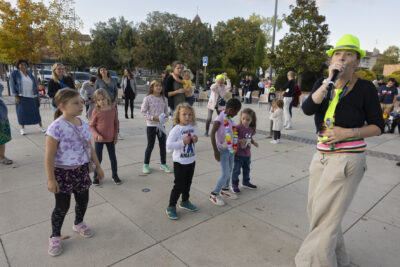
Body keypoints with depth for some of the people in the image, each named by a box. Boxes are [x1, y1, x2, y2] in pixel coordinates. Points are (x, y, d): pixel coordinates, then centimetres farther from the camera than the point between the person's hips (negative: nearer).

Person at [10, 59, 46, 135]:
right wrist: (15, 96, -10)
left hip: (32, 97, 3)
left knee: (35, 111, 6)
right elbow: (12, 84, -3)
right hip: (21, 97, -2)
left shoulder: (29, 74, 8)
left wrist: (38, 95, 7)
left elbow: (35, 85, 11)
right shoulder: (15, 73, -2)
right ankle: (22, 128, 13)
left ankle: (41, 126, 16)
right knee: (22, 112, 1)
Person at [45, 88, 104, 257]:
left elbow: (90, 148, 9)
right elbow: (49, 156, -18)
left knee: (83, 200, 18)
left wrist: (98, 166, 12)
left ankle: (78, 223, 47)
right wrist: (51, 179, -16)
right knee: (62, 206, 8)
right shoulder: (56, 127, -21)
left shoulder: (83, 124, 0)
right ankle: (55, 236, 33)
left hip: (82, 170, 6)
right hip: (63, 172, -6)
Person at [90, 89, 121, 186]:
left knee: (113, 157, 12)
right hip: (99, 139, -2)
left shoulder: (113, 109, -5)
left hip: (110, 138, 2)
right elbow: (92, 126, -5)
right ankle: (96, 176, 27)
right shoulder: (96, 111, -11)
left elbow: (116, 124, 3)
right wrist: (97, 135, -19)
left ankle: (115, 175, 29)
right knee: (98, 158, 9)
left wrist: (116, 136, 4)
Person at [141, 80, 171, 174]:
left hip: (161, 125, 4)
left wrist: (166, 115, -7)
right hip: (151, 125, -4)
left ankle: (163, 164, 25)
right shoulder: (148, 98, -9)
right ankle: (146, 164, 22)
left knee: (163, 145, 10)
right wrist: (153, 117, -19)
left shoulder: (163, 98, 6)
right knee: (150, 145, 4)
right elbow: (143, 111, -9)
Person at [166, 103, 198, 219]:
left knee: (188, 183, 20)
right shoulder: (176, 129, -18)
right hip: (180, 162, -6)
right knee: (179, 185, 1)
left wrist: (195, 140, -5)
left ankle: (185, 202, 41)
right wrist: (182, 142, -28)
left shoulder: (193, 127, 2)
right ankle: (171, 207, 18)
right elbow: (169, 145, -23)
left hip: (191, 160, 7)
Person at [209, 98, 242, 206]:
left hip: (231, 148, 8)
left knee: (230, 170, 19)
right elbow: (212, 134, -25)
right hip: (223, 150, -8)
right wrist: (215, 151, -25)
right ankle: (214, 194, 11)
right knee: (225, 174, -6)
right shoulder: (220, 119, -21)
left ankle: (225, 189, 39)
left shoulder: (229, 118, 3)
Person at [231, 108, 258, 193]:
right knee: (236, 170, 4)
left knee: (247, 169, 22)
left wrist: (254, 142, -1)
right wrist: (240, 141, -32)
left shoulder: (251, 129, 1)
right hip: (238, 153, -6)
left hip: (247, 153, 7)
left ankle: (246, 182, 42)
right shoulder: (238, 127, -19)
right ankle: (235, 185, 20)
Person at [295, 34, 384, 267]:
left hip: (348, 160, -5)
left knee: (326, 215, -2)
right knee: (316, 210, 16)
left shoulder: (365, 88, -6)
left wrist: (349, 133, -16)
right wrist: (330, 81, -20)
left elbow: (378, 126, -1)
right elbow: (308, 109, -14)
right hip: (322, 156, 6)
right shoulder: (322, 84, 5)